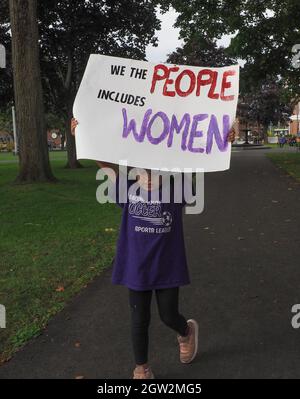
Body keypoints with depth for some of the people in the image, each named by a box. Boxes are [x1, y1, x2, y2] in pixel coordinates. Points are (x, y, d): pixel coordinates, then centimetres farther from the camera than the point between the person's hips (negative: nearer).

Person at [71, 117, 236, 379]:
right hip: (136, 268, 1)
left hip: (168, 268, -1)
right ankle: (142, 370, 34)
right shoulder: (129, 191, -6)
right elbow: (102, 160, -4)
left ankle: (187, 331, 50)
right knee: (139, 321, 12)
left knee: (168, 316, 13)